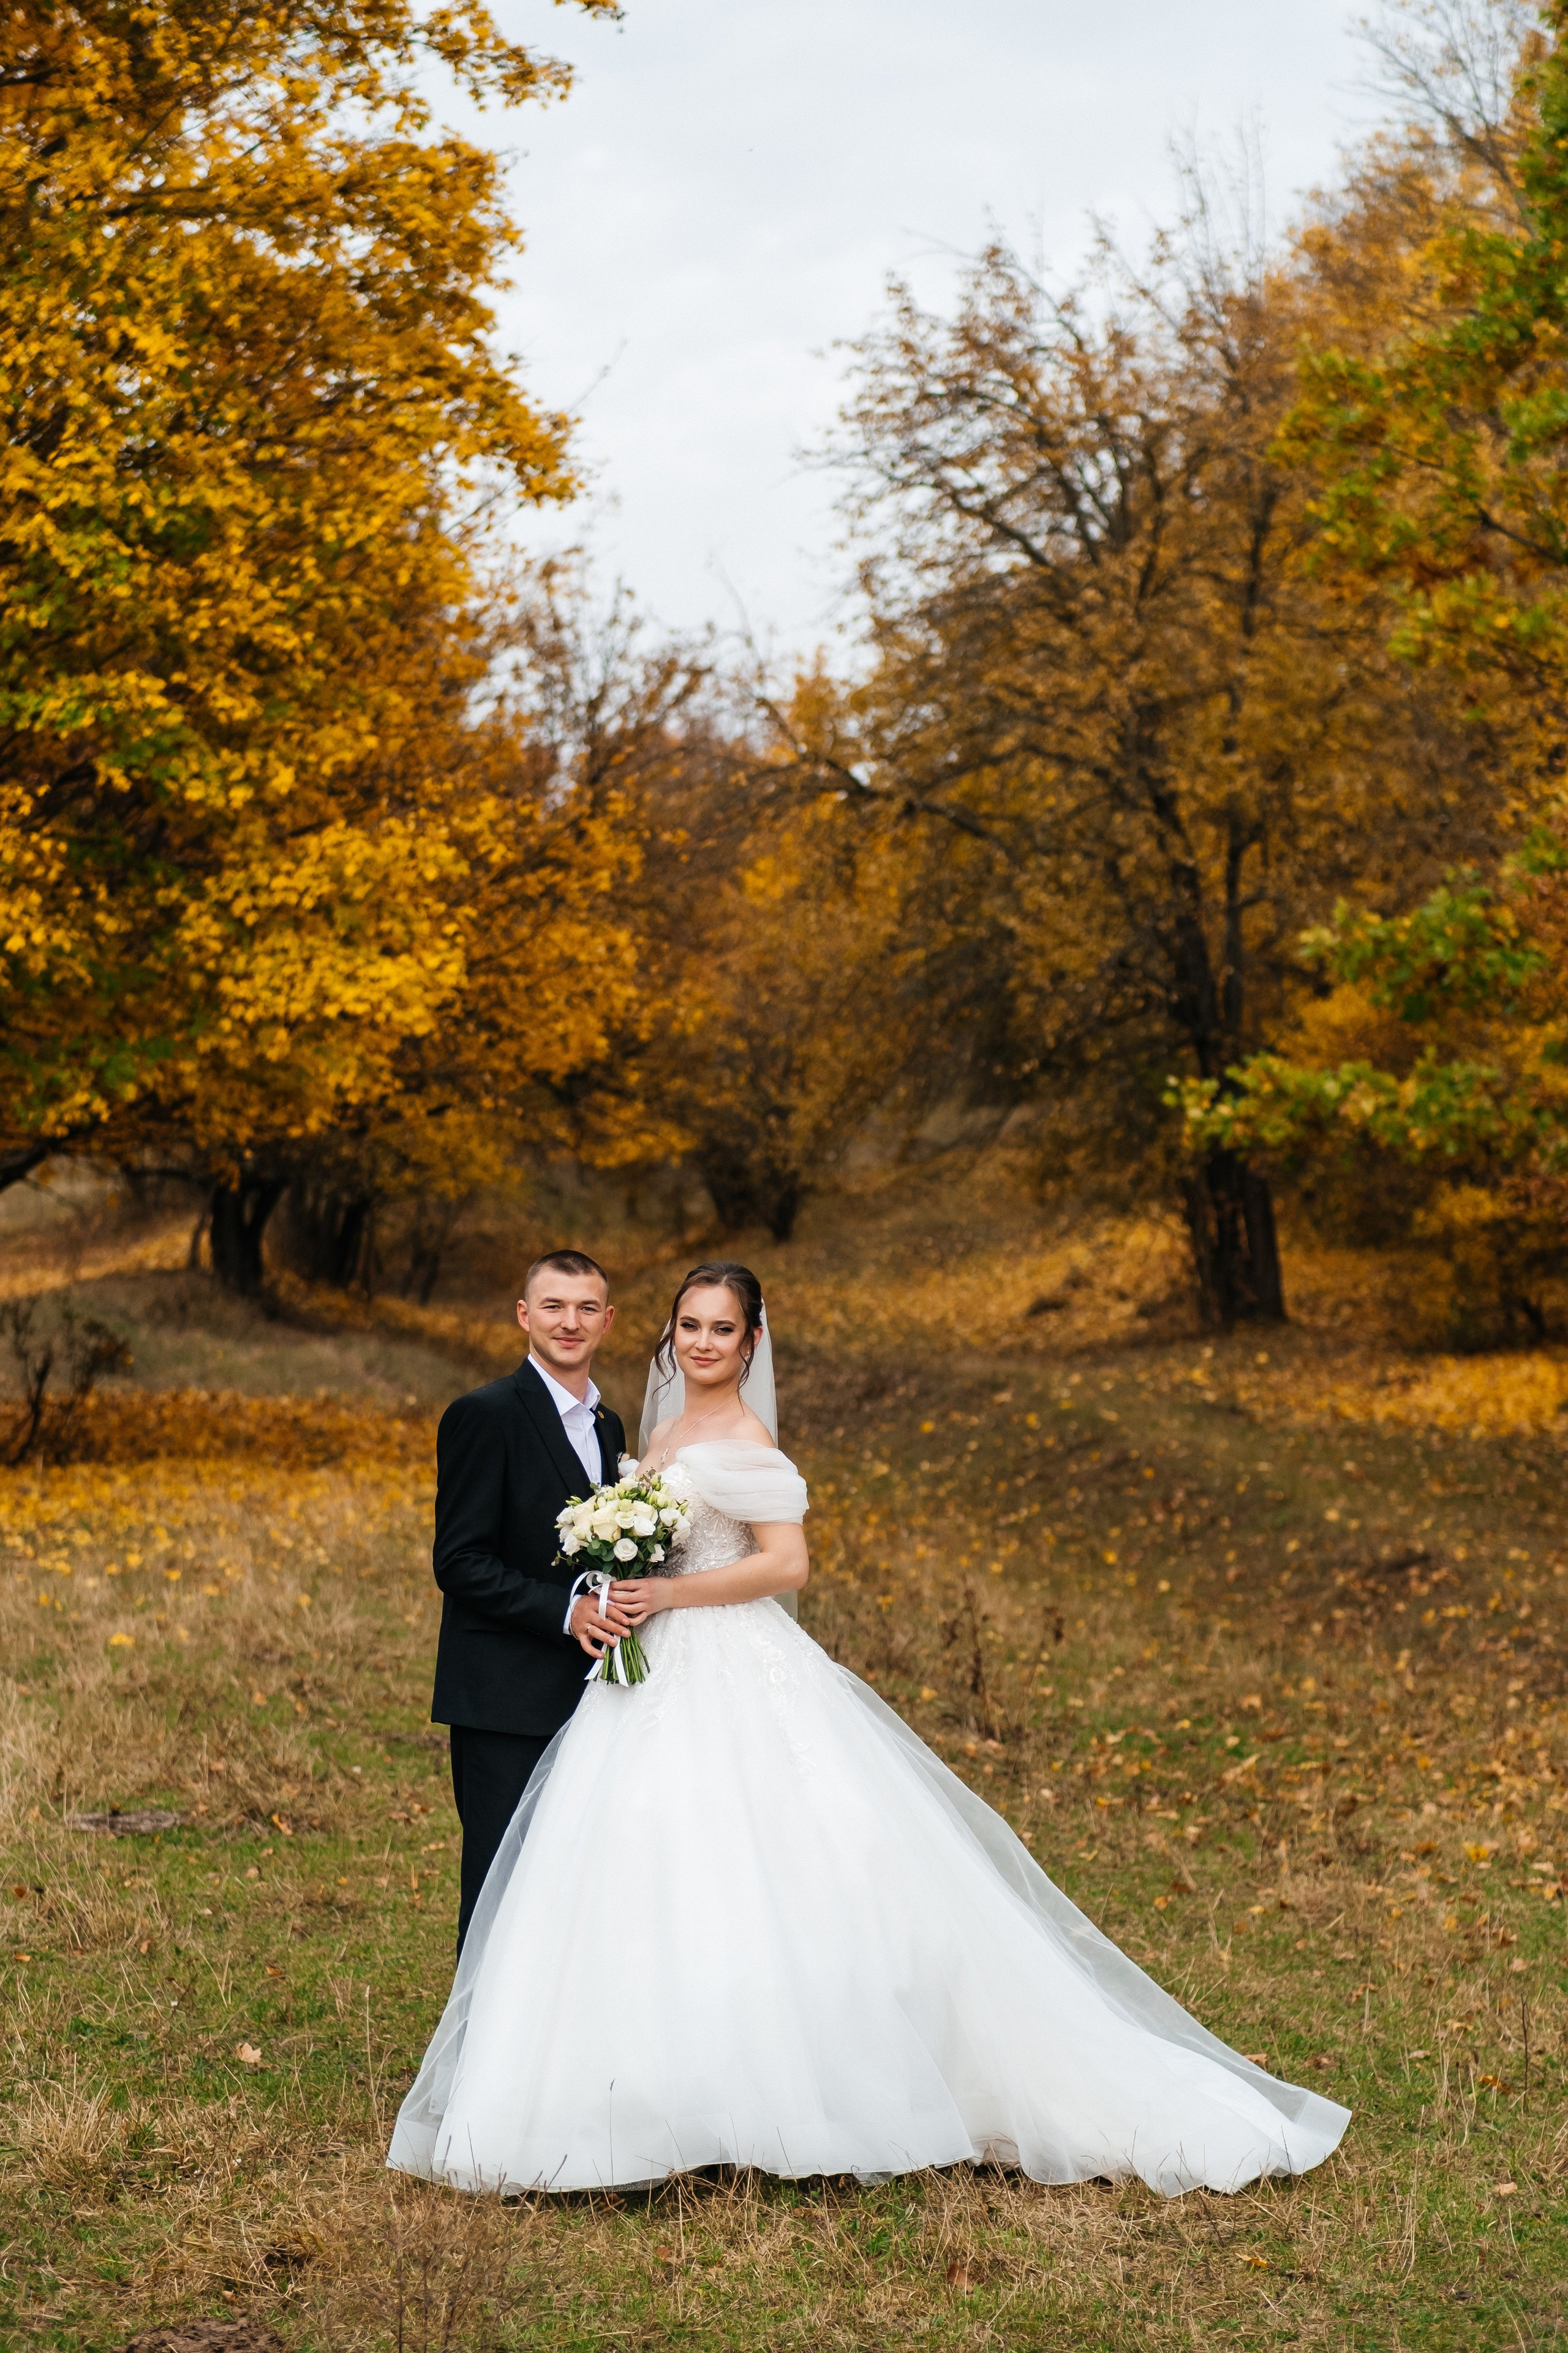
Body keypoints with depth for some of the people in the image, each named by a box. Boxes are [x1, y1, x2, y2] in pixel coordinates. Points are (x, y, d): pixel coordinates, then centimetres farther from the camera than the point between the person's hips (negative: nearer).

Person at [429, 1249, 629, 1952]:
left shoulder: (607, 1427, 15)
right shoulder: (485, 1415, -9)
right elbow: (460, 1563, -14)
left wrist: (624, 1603, 2)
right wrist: (564, 1611, -21)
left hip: (583, 1701, 7)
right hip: (506, 1702, -7)